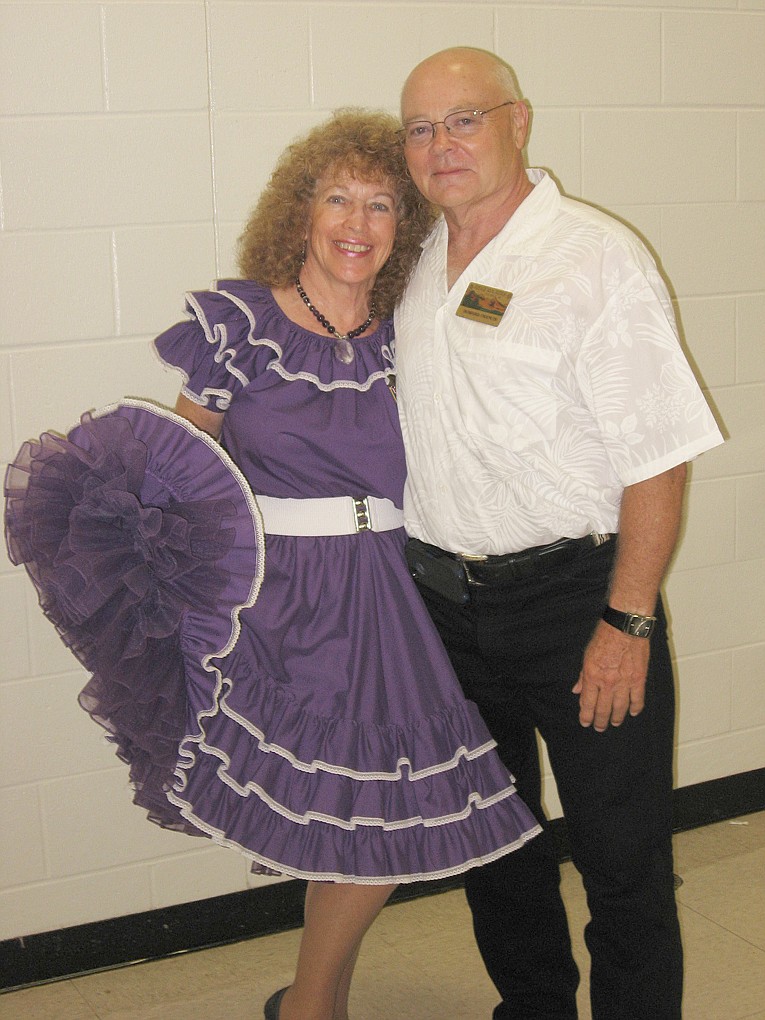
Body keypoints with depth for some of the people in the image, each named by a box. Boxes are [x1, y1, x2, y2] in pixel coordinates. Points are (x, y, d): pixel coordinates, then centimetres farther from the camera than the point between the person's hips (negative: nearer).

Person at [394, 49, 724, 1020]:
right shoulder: (412, 263, 6)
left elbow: (658, 458, -17)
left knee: (623, 862, 4)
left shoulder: (598, 258, -14)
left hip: (573, 596, -6)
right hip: (446, 601, 6)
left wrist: (626, 622, -19)